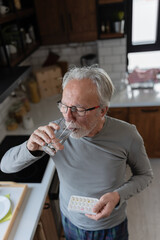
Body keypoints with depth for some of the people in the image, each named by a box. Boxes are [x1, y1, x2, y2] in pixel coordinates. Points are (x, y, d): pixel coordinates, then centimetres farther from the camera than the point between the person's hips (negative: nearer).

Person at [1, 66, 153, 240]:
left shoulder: (127, 135, -26)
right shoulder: (56, 132, -25)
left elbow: (144, 175, -7)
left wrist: (118, 196, -26)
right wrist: (31, 148, -40)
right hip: (71, 223, 1)